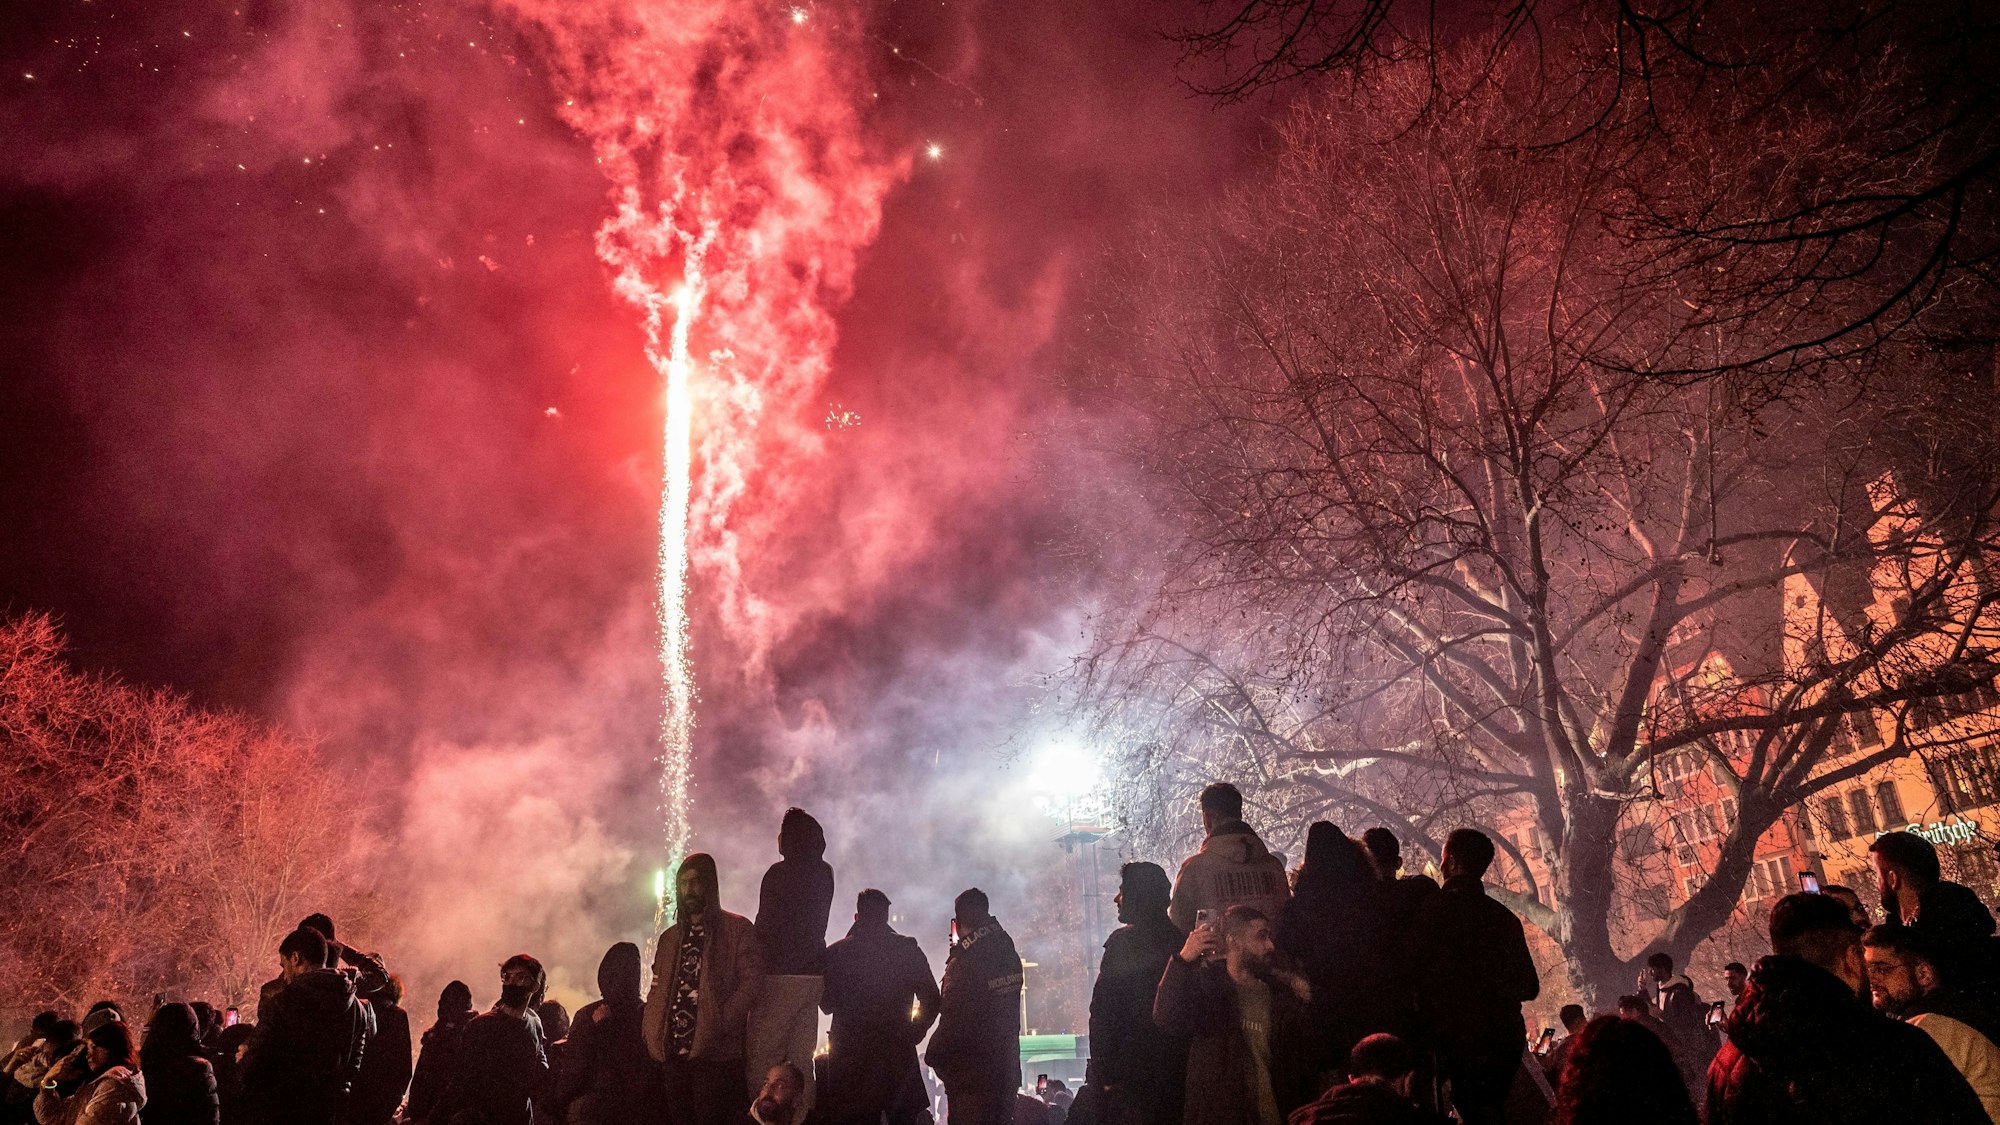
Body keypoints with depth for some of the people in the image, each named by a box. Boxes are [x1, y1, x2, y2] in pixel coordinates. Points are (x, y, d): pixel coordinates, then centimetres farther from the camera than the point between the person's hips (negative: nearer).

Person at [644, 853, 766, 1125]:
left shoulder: (738, 929, 1)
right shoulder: (671, 937, 19)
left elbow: (751, 981, -8)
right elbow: (657, 992, 18)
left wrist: (719, 1026, -17)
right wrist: (653, 1040, 4)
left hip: (714, 1052, -5)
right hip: (673, 1052, 5)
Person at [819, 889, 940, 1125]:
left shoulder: (835, 953, -4)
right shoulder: (909, 950, -2)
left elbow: (826, 1005, 3)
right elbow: (930, 1000, -1)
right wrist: (912, 1034, 10)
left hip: (848, 1053, 0)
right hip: (898, 1053, 1)